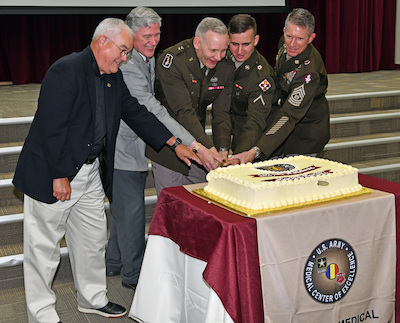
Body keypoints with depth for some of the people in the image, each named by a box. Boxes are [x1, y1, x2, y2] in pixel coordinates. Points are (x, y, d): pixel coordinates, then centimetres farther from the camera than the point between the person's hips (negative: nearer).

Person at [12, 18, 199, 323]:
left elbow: (136, 112, 14)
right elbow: (51, 127, -23)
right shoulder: (66, 70, -19)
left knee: (93, 238, 18)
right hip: (53, 174, -8)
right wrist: (60, 176, -21)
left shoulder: (114, 77, 8)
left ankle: (93, 298, 37)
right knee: (44, 246, 4)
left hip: (91, 172, 9)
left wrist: (175, 143, 9)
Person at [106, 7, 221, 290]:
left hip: (135, 147, 10)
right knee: (131, 210, -1)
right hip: (122, 149, -10)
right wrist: (196, 147, -38)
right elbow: (154, 112, -33)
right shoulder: (127, 66, -25)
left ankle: (114, 262, 36)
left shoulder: (149, 59, 7)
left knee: (124, 207, 19)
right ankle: (133, 273, 15)